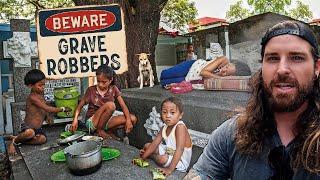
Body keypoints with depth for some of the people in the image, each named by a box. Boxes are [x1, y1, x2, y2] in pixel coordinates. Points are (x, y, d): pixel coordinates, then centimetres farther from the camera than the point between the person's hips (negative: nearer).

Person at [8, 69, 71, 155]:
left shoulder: (41, 94, 6)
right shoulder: (32, 97, -21)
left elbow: (44, 109, 22)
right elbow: (47, 109, -27)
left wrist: (47, 116, 3)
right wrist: (63, 109, -19)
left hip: (38, 127, 7)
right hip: (28, 126, -7)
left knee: (42, 139, -22)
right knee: (30, 133, -39)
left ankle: (20, 140, -3)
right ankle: (14, 141, -6)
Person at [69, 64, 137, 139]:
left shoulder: (113, 89, -1)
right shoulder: (91, 90, -8)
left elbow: (123, 106, -8)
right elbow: (79, 106, -2)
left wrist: (128, 120, -23)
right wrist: (75, 119, -19)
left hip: (106, 120, 4)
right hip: (92, 122, -4)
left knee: (133, 119, -16)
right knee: (110, 105, -33)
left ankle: (109, 131, 0)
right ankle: (100, 130, -12)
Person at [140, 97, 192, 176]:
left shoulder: (180, 127, -30)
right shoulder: (164, 128, -5)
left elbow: (179, 149, -36)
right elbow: (154, 144, -1)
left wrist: (170, 169, -39)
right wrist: (142, 158, -7)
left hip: (180, 160, -6)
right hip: (167, 152, 7)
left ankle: (152, 156, -1)